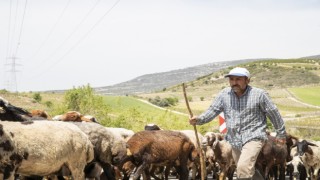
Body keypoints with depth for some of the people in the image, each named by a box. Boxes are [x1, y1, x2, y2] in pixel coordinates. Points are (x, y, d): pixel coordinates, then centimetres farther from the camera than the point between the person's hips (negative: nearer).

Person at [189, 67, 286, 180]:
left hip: (253, 138, -6)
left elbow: (273, 113, 1)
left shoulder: (259, 94, -9)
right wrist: (198, 120, -21)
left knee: (243, 168, -25)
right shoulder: (224, 95, 1)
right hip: (235, 141, 6)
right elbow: (212, 111, -1)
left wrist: (281, 134, 9)